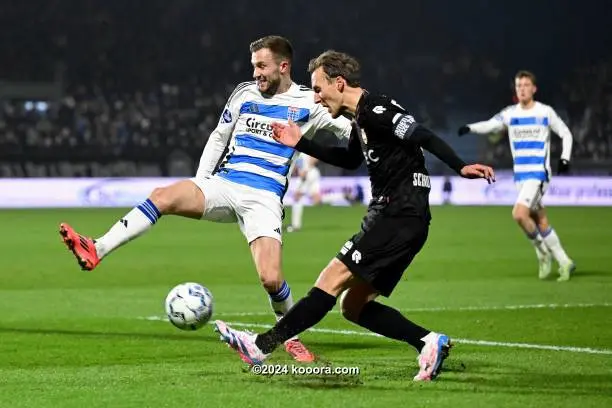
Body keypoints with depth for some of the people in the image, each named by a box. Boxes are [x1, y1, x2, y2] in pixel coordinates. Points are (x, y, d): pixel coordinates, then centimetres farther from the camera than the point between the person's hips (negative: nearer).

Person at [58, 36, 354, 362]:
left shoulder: (308, 103, 2)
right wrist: (199, 186, 14)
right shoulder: (245, 94, 12)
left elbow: (352, 130, 5)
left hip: (265, 198, -3)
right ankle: (95, 251, -31)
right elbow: (218, 138, 20)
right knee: (163, 196, -24)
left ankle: (291, 337, 12)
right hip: (223, 185, 3)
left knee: (270, 279, -18)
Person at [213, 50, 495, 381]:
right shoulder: (362, 117, 17)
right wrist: (300, 143, 34)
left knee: (331, 281, -10)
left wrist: (461, 167, -35)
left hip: (399, 217, -10)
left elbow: (424, 137, -23)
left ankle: (263, 346, -10)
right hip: (390, 217, 10)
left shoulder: (375, 110, -13)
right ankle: (429, 342, 2)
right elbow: (349, 159, 36)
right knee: (354, 307, 10)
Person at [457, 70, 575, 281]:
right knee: (541, 222, 8)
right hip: (520, 175, 5)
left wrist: (564, 159, -8)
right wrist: (470, 128, -26)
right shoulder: (510, 113, 6)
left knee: (519, 214, -21)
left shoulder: (545, 112, -2)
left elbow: (566, 134, 5)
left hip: (538, 174, -5)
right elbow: (490, 125, -7)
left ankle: (543, 252, -2)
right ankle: (564, 263, 18)